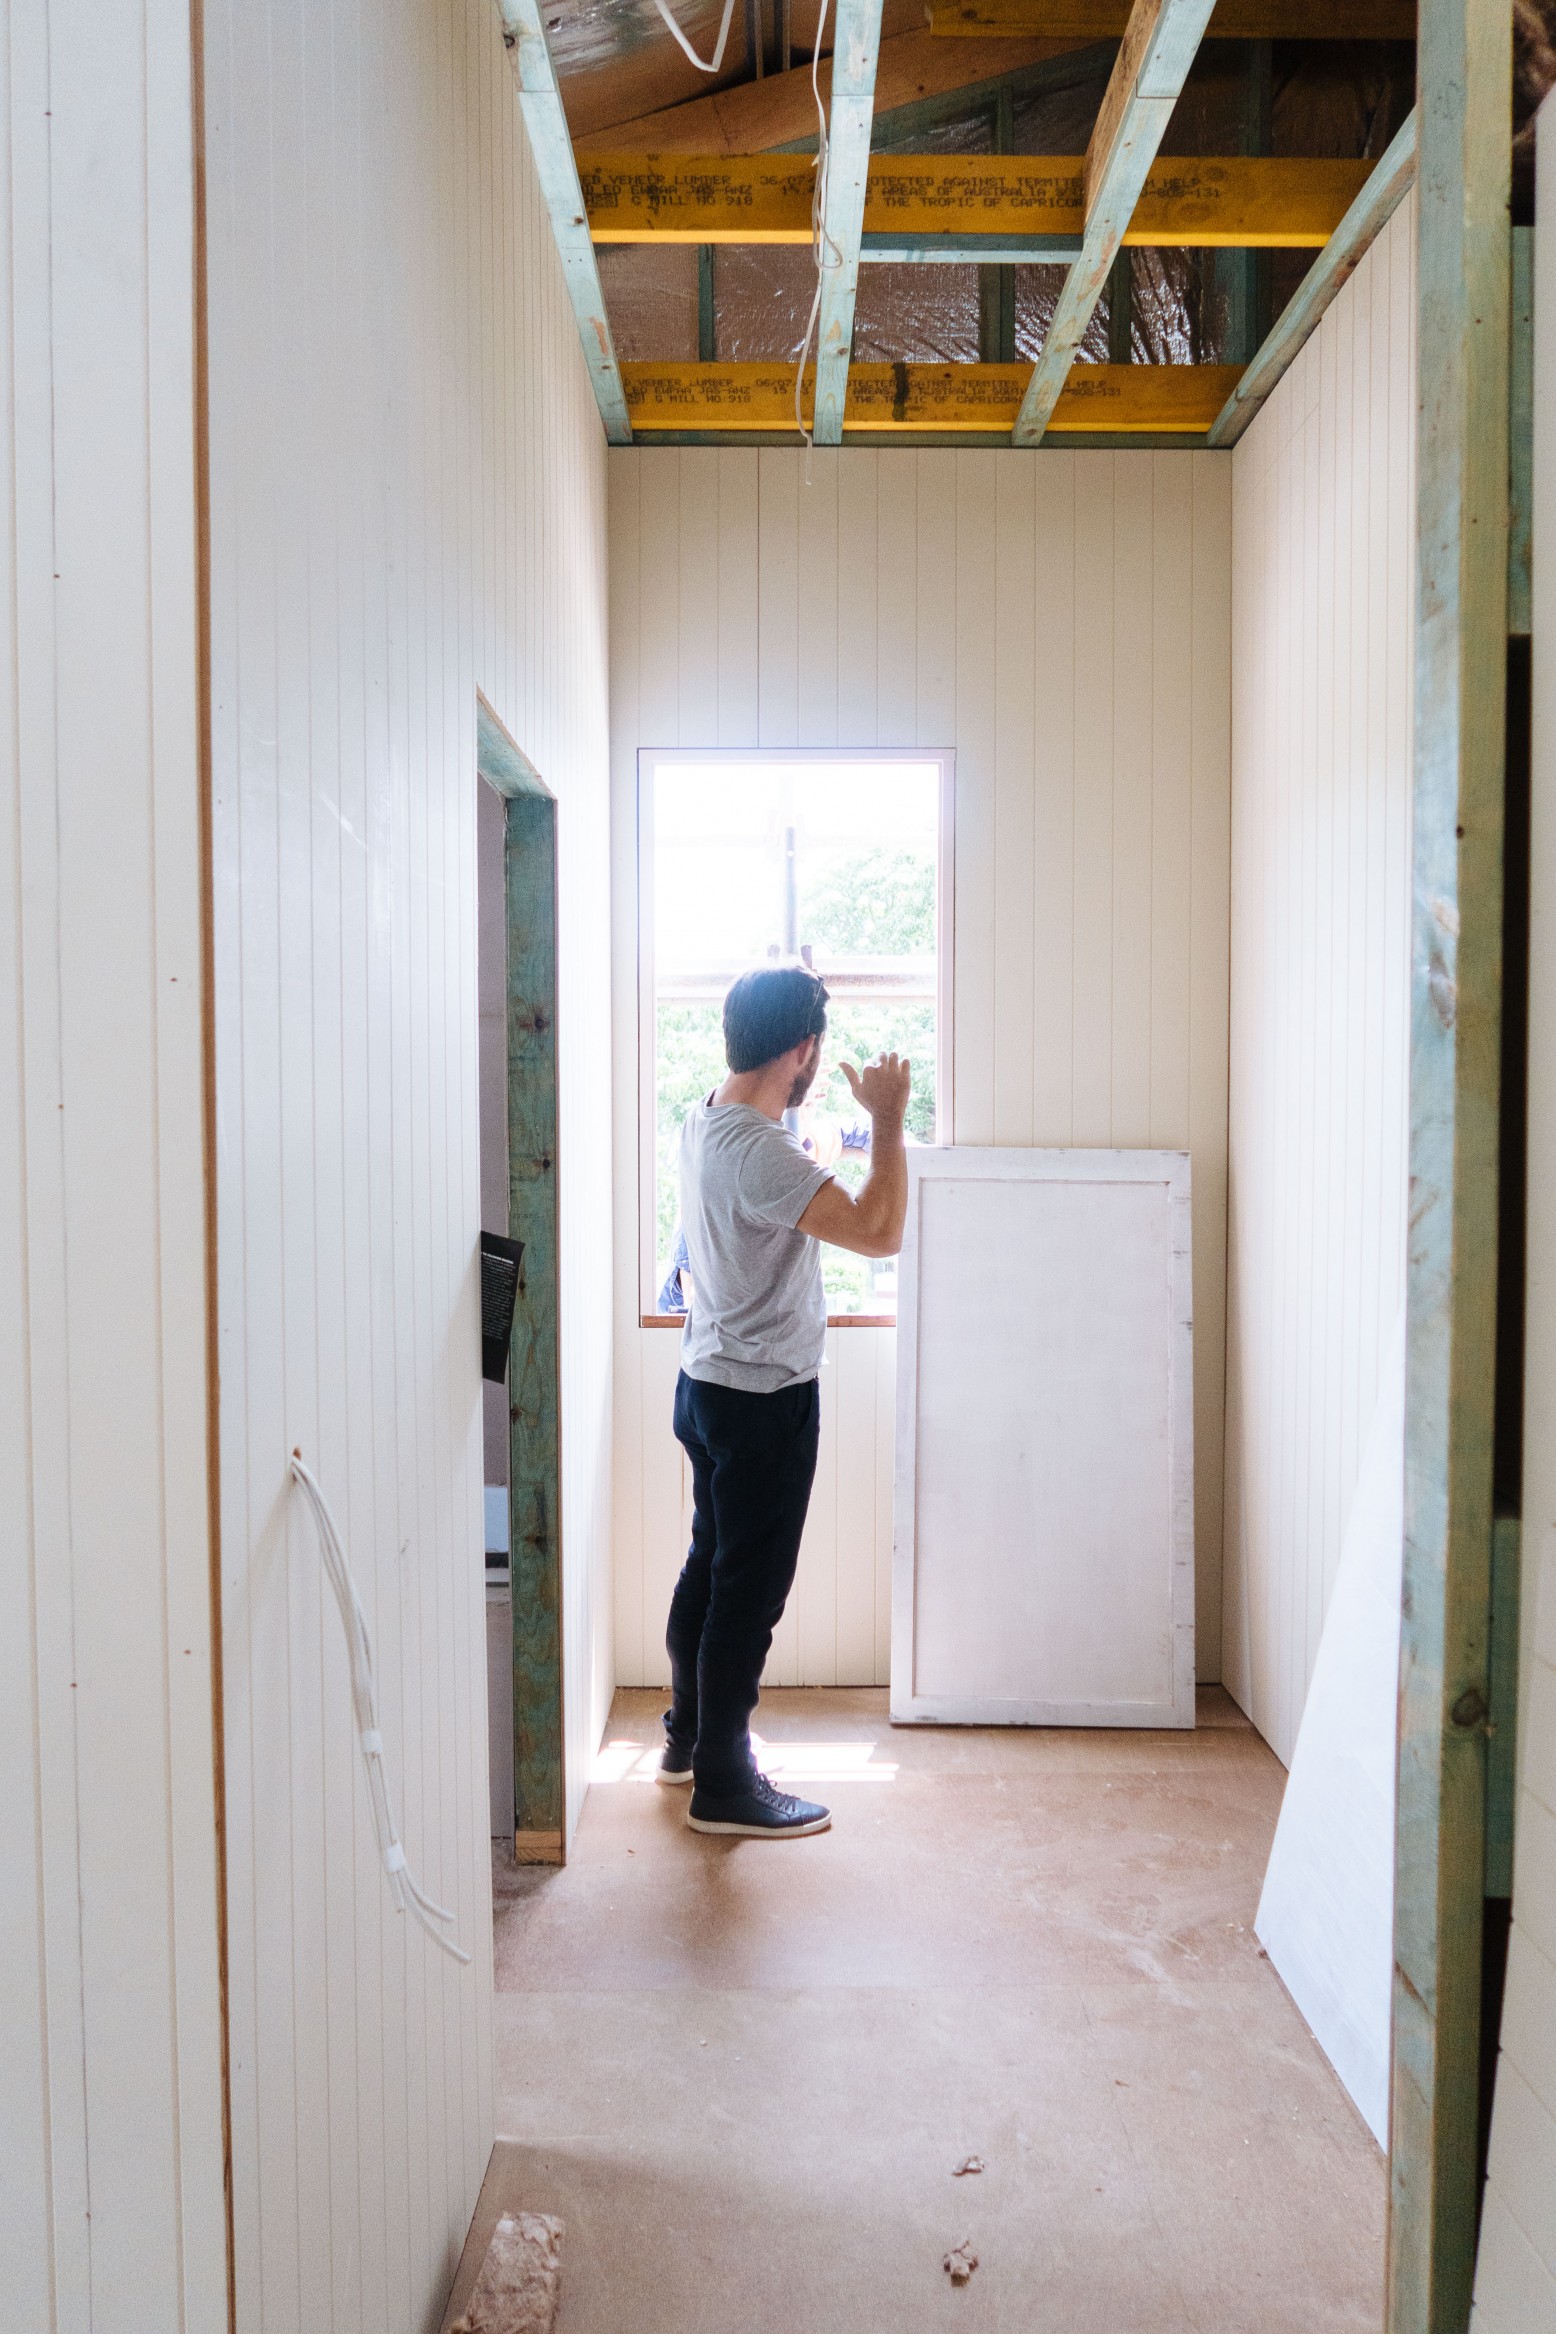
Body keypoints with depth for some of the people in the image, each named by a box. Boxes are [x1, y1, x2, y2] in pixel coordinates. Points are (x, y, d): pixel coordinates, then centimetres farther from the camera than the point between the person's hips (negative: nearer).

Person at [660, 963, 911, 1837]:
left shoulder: (708, 1120, 5)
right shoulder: (757, 1151, -26)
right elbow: (880, 1231, -30)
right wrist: (889, 1119, -20)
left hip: (711, 1384, 10)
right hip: (764, 1399, -10)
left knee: (711, 1564, 21)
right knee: (751, 1591, 2)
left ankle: (689, 1734, 37)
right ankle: (723, 1784, 15)